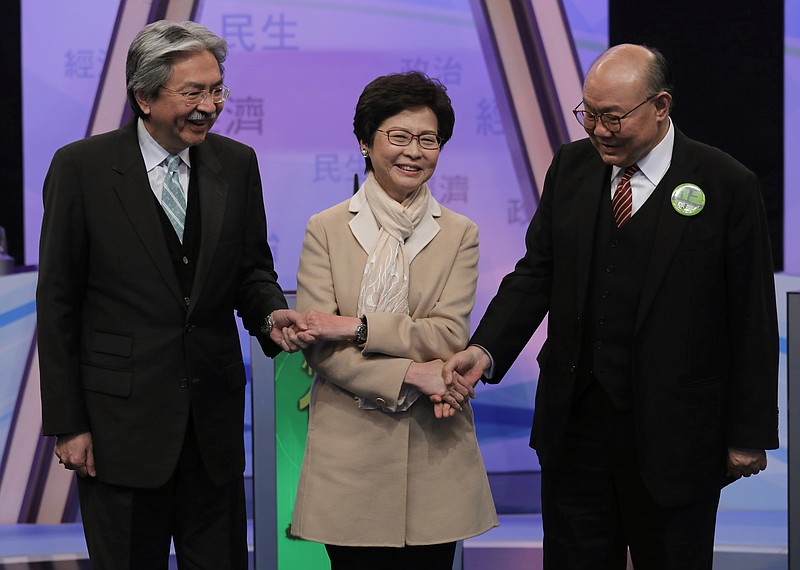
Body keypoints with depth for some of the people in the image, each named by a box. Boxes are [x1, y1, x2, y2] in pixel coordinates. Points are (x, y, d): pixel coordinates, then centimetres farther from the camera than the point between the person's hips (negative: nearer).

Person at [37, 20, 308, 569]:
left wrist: (270, 313, -12)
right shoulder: (82, 167, -7)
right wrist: (67, 424, -6)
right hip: (121, 416, -3)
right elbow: (58, 303, -5)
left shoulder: (237, 164, 4)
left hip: (215, 415, 3)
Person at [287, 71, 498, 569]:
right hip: (349, 450, -1)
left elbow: (450, 336, -5)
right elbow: (317, 346, -5)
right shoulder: (326, 230, 4)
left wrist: (356, 327, -13)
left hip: (433, 448, 1)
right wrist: (410, 374, -15)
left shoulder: (459, 234, 7)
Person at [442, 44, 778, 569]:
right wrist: (485, 350, -13)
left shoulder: (727, 185, -9)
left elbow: (752, 320, -6)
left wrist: (750, 435, -4)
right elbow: (535, 275, 5)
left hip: (672, 435, -4)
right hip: (574, 422, 4)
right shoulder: (570, 166, 4)